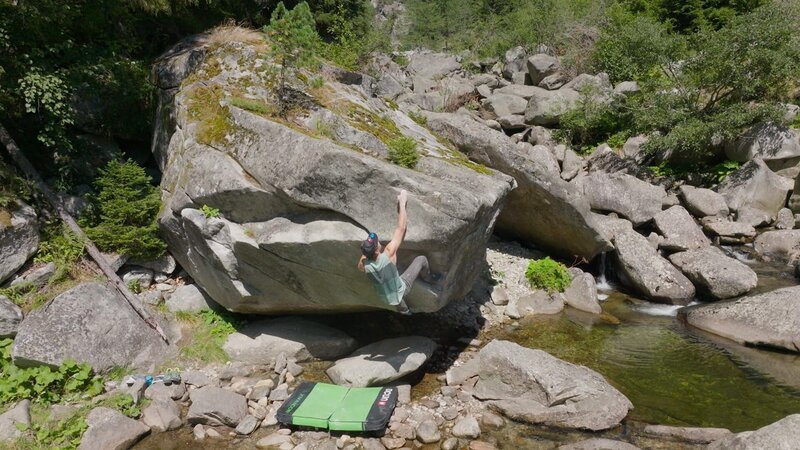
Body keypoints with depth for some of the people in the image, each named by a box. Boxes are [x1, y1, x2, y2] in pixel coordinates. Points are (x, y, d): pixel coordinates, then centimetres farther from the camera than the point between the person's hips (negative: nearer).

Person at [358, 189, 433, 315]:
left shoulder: (363, 265, -26)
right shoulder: (388, 253, -36)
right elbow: (401, 228, -28)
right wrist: (402, 203, -21)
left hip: (386, 298, 4)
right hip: (401, 291, -3)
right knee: (421, 259, 7)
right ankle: (429, 280, 35)